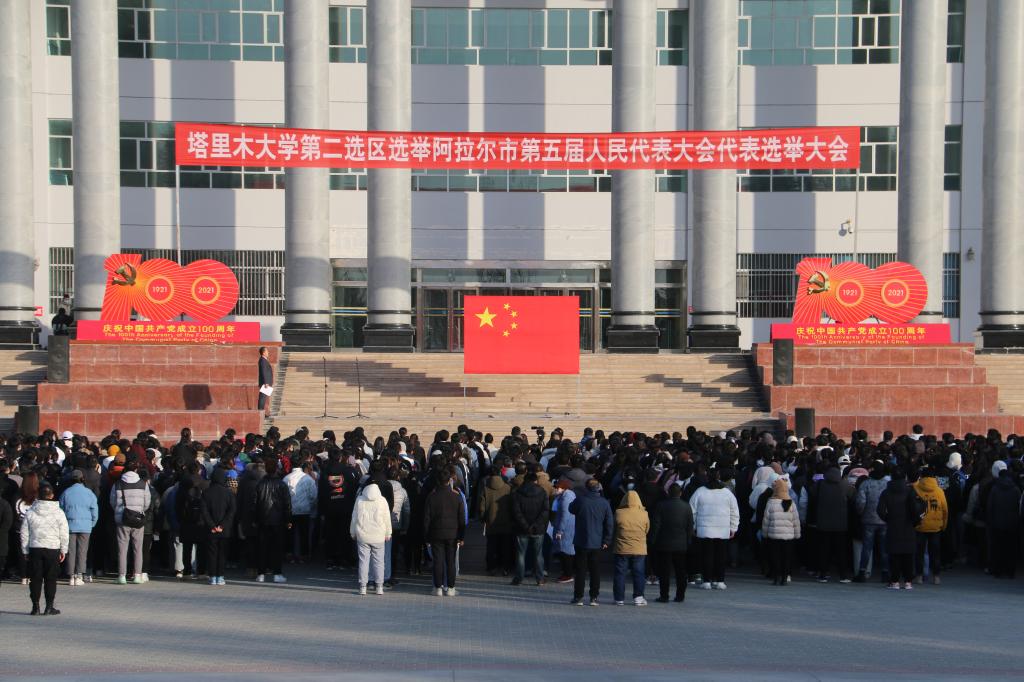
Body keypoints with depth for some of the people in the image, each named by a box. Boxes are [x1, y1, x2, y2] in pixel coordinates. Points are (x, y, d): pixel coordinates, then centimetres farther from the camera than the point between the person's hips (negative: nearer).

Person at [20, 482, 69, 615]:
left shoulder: (30, 513, 0)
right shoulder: (58, 513, -4)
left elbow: (24, 534, 4)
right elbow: (64, 534, -1)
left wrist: (25, 551, 12)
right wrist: (63, 550, 8)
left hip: (35, 549, 1)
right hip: (53, 549, -1)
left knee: (35, 579, 7)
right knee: (51, 579, 5)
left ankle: (35, 607, 6)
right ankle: (49, 607, 5)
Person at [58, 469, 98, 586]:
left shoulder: (66, 493, 0)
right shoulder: (89, 493, -1)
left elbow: (61, 510, 5)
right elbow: (95, 511, 0)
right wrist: (92, 524, 13)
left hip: (70, 525, 0)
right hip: (85, 527, 0)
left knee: (70, 551, 4)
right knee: (82, 551, 3)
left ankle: (71, 576, 2)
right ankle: (79, 576, -1)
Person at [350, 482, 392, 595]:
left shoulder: (359, 500, -3)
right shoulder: (382, 500, -4)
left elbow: (354, 517, 4)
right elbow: (387, 518, 2)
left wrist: (353, 533, 16)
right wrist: (388, 533, 14)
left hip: (362, 536, 0)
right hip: (378, 536, 0)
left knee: (363, 561, 4)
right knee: (379, 561, 7)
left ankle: (362, 587, 3)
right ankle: (379, 587, 8)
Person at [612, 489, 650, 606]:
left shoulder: (619, 513, -8)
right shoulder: (644, 514, -6)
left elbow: (613, 529, 5)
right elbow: (647, 530, 7)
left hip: (621, 549, 0)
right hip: (639, 549, 0)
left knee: (620, 574, 8)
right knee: (639, 574, 8)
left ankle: (619, 598, 10)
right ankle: (638, 597, 5)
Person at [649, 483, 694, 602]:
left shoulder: (661, 505, -7)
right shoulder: (686, 506, 0)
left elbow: (655, 525, -6)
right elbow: (690, 526, 4)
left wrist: (653, 540, 1)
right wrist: (688, 542, 11)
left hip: (664, 544, -2)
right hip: (682, 545, 2)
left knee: (664, 571, 1)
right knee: (681, 571, 11)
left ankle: (664, 596, 0)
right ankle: (680, 595, 13)